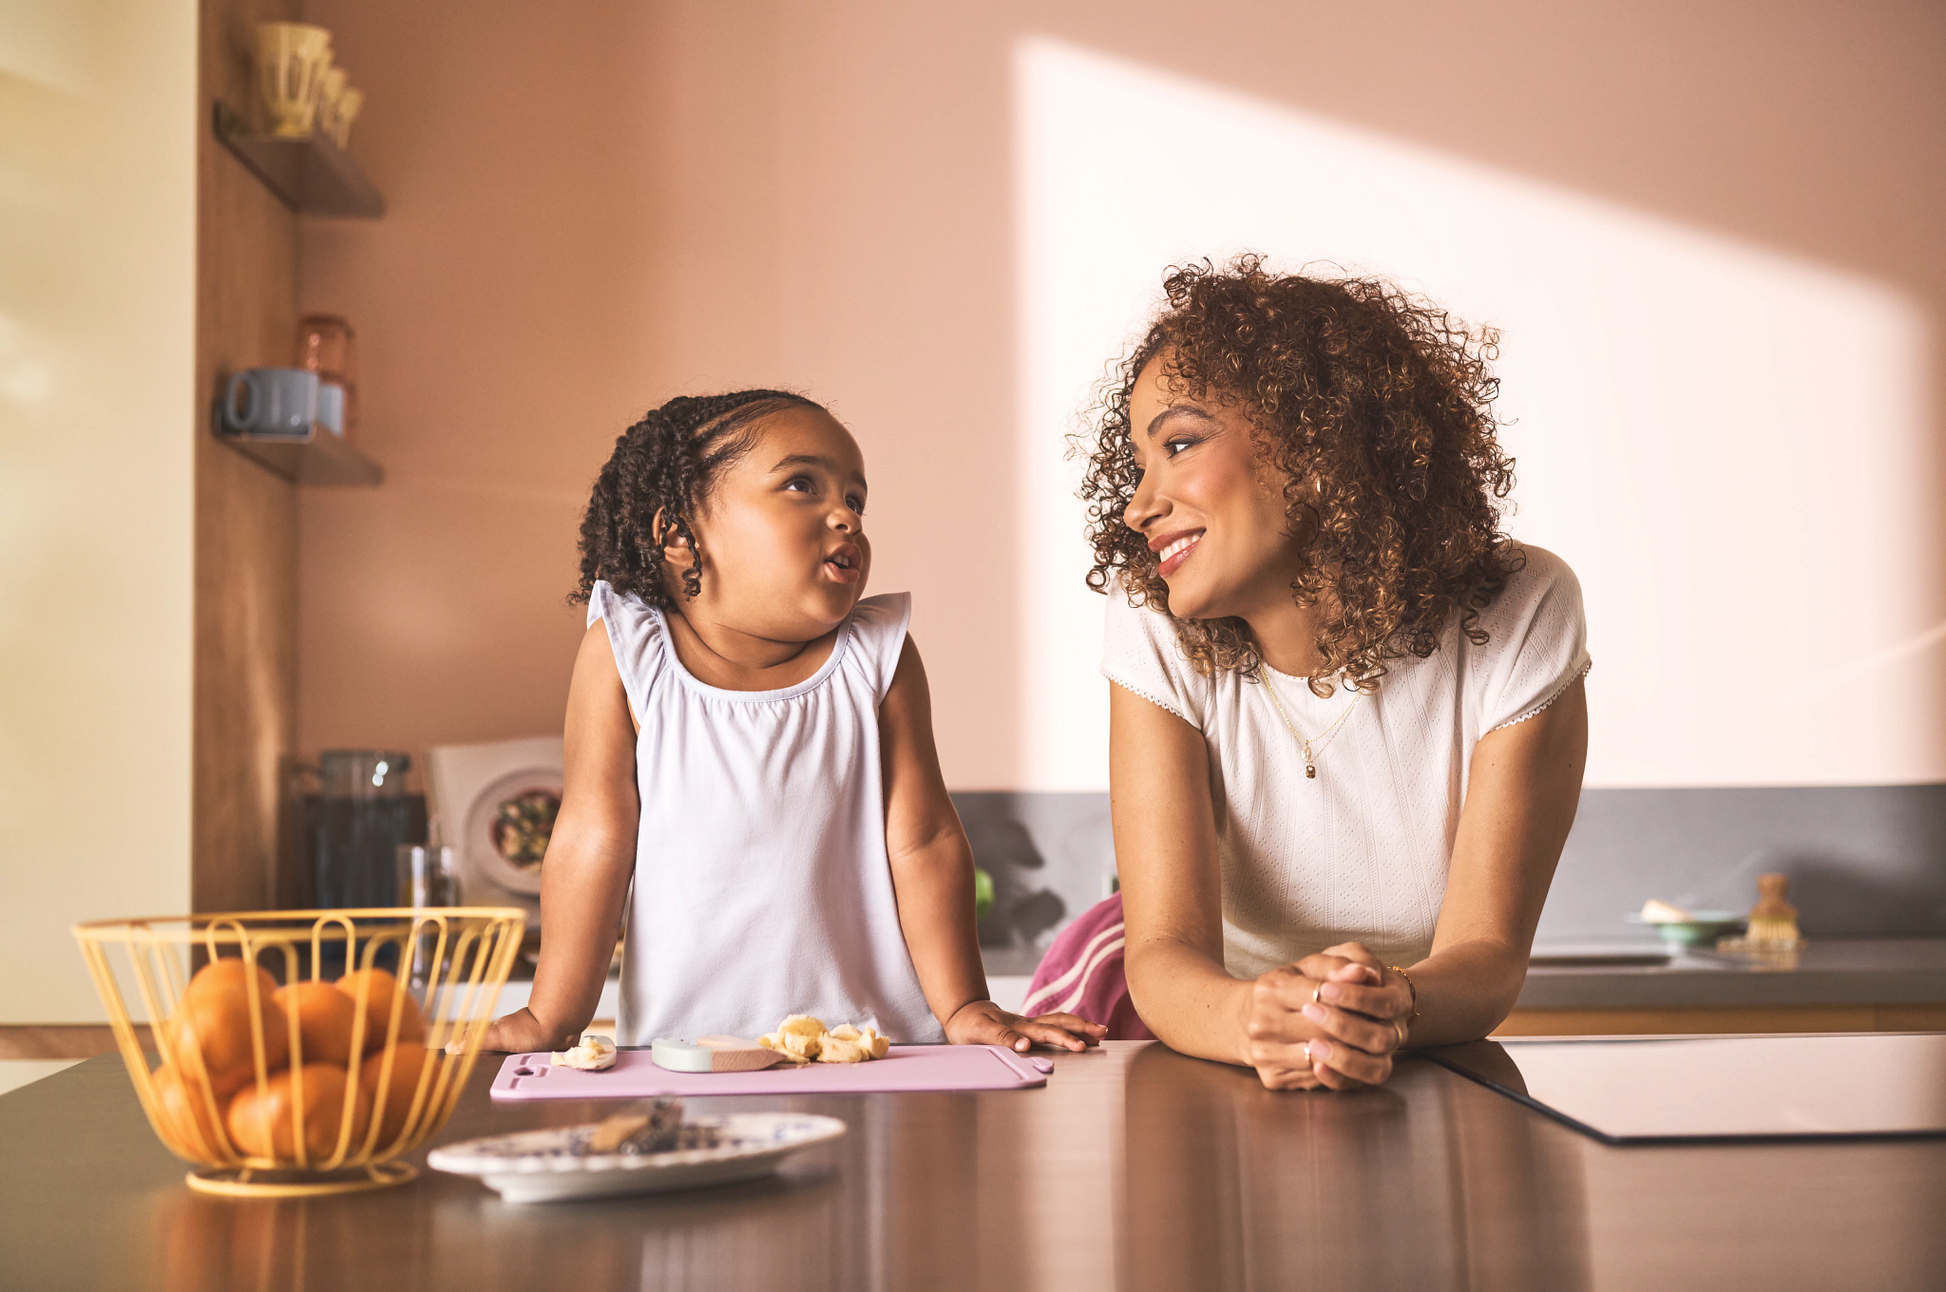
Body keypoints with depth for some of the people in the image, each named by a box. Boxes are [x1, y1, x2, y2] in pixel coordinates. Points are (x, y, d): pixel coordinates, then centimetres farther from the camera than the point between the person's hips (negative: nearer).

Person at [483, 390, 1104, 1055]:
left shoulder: (879, 657, 1)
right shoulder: (623, 656, -4)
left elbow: (924, 844, 1)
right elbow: (594, 838, -2)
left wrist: (964, 1008, -2)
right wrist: (553, 1017, -1)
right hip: (681, 1046, -4)